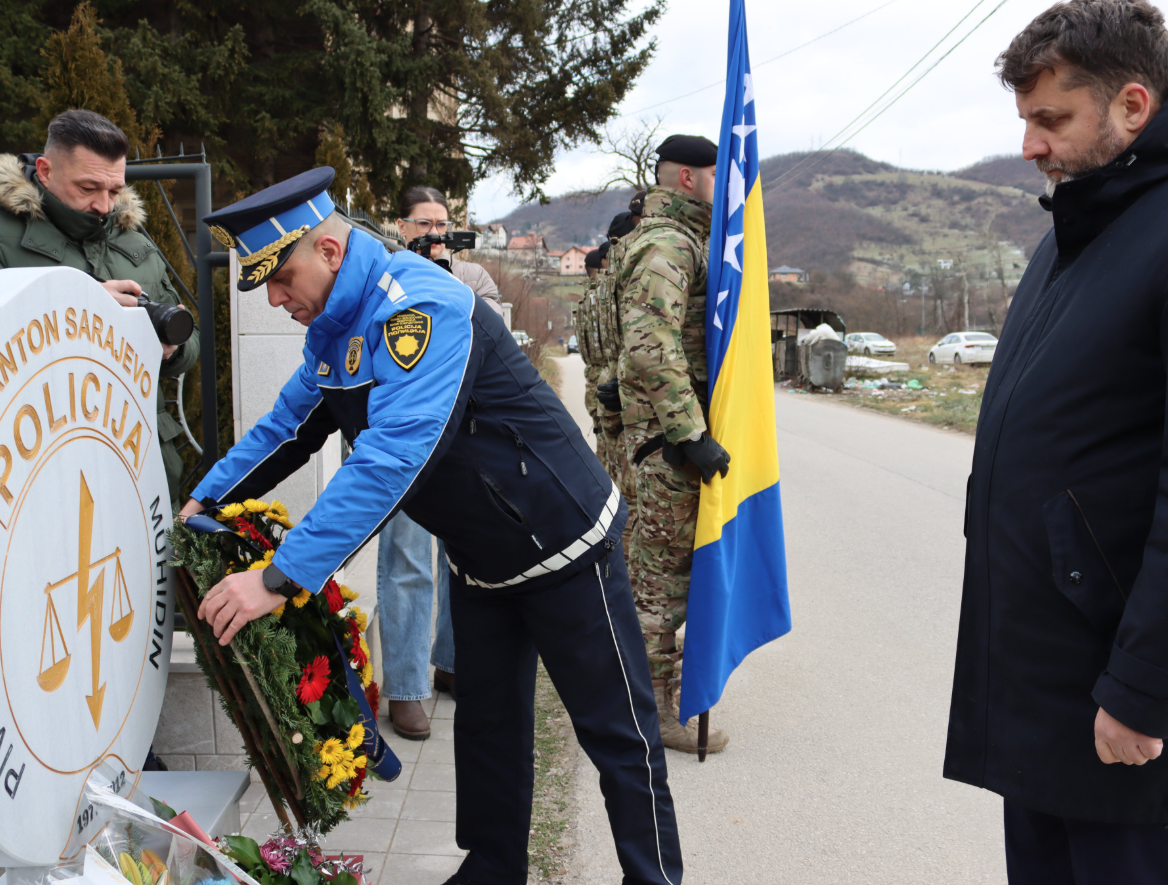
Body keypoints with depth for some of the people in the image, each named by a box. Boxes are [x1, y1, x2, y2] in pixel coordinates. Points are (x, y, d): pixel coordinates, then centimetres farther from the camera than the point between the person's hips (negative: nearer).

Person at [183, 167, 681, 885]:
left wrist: (280, 577, -38)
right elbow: (289, 424, 16)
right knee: (487, 724, 17)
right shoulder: (334, 328, 3)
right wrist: (210, 497, 4)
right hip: (480, 555, 9)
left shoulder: (420, 306, -28)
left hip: (561, 542, -9)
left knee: (617, 731, 3)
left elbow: (391, 459, -37)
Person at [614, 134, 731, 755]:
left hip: (674, 432, 11)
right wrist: (693, 436, -28)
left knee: (657, 567, 17)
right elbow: (652, 350, -28)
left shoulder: (680, 241, 20)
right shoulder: (667, 245, -15)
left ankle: (651, 696, 30)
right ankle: (659, 711, 5)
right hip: (670, 434, -11)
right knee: (664, 572, -4)